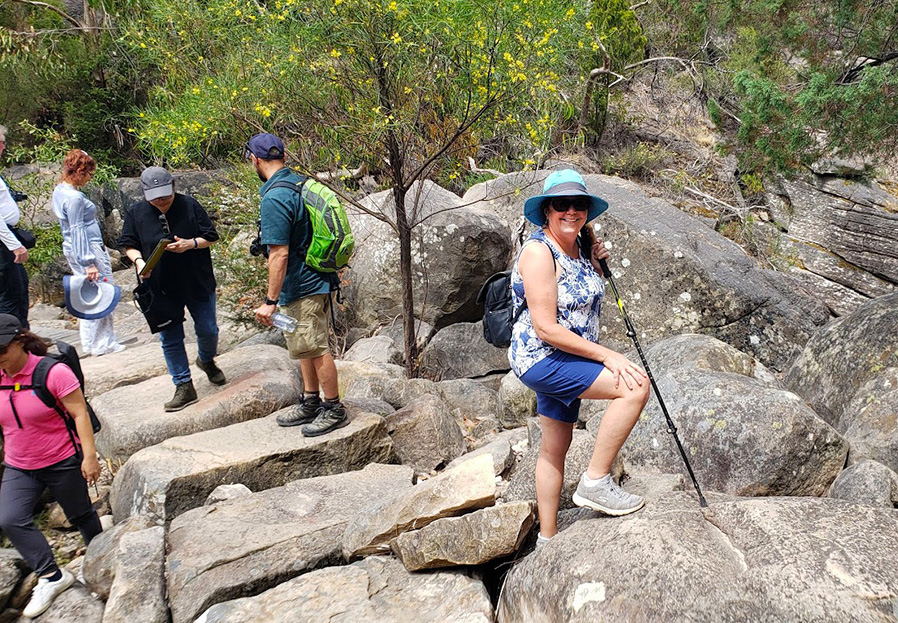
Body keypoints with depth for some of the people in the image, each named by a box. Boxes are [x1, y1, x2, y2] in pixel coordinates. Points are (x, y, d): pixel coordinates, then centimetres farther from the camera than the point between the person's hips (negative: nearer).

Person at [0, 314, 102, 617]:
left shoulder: (53, 372, -20)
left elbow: (80, 413, -18)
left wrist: (89, 456, -22)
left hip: (63, 462, -5)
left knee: (80, 515, 13)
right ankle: (51, 577, -2)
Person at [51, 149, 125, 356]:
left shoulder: (60, 190, 10)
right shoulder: (74, 197, -21)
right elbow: (78, 230, -22)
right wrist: (89, 263, -22)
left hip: (72, 249, 10)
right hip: (88, 248, -10)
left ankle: (89, 343, 22)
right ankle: (102, 344, 6)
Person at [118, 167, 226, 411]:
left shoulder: (189, 205, -6)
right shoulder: (136, 213, -2)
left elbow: (210, 236, -1)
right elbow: (128, 244, 6)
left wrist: (190, 244, -20)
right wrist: (139, 260, -15)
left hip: (198, 284, -1)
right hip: (161, 288, 1)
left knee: (208, 330, 9)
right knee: (170, 339, 4)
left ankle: (207, 361, 41)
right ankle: (184, 387, 14)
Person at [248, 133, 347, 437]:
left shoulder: (275, 198, -22)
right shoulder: (301, 183, 7)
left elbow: (279, 255, -25)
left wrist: (270, 301, -21)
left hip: (301, 287, -10)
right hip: (312, 279, 10)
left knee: (315, 348, 2)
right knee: (304, 345, 19)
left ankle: (334, 409, 14)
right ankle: (310, 403, 32)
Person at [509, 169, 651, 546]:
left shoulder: (579, 246, 8)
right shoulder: (538, 251, -19)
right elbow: (545, 328, -24)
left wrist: (596, 264, 7)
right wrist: (607, 356, -22)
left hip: (565, 359, 9)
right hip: (540, 357, -9)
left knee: (555, 448, 15)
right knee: (635, 385, -21)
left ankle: (547, 538, 28)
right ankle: (595, 482, -12)